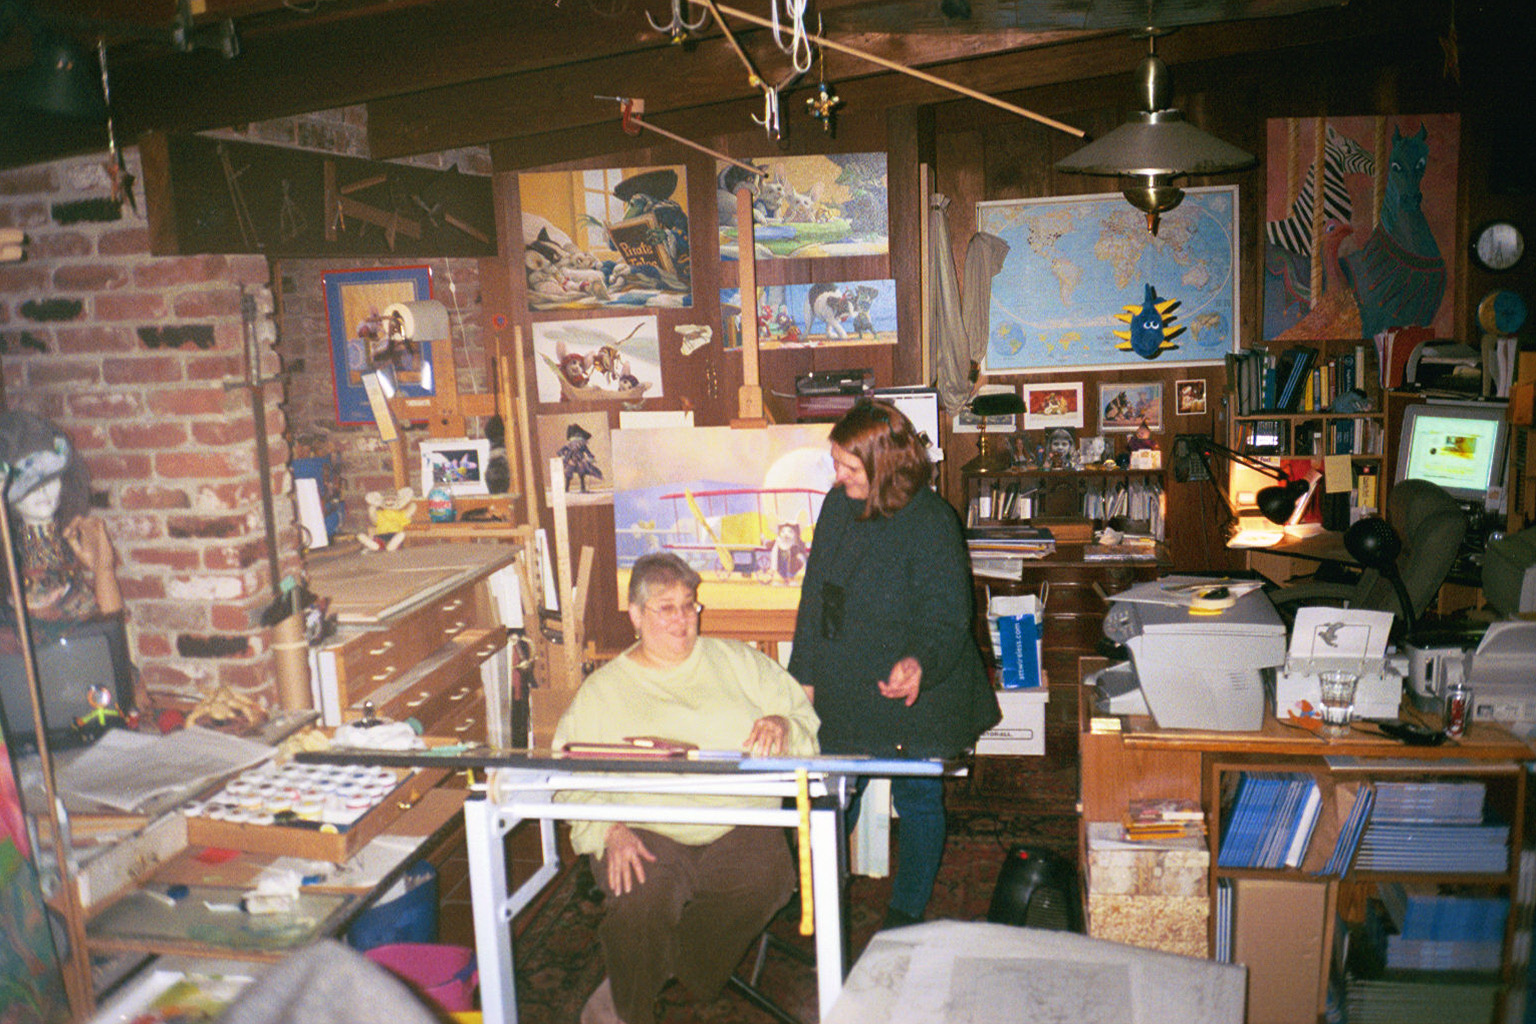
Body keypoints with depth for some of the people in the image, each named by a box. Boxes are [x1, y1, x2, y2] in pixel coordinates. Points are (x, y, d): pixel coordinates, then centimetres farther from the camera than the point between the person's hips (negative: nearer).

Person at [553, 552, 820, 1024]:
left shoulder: (737, 661, 16)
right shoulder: (601, 690, 12)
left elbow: (803, 713, 17)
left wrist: (782, 724, -8)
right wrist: (610, 830, -14)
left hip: (737, 823, 1)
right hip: (646, 828, -1)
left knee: (762, 881, -30)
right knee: (641, 898, -31)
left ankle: (683, 967, -3)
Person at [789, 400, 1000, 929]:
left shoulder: (931, 524, -21)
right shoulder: (837, 505, 0)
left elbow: (946, 618, -19)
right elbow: (815, 595, 9)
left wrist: (920, 663, -40)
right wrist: (806, 674, 10)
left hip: (912, 696, -5)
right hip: (842, 696, 5)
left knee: (917, 803, 13)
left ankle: (905, 916, 32)